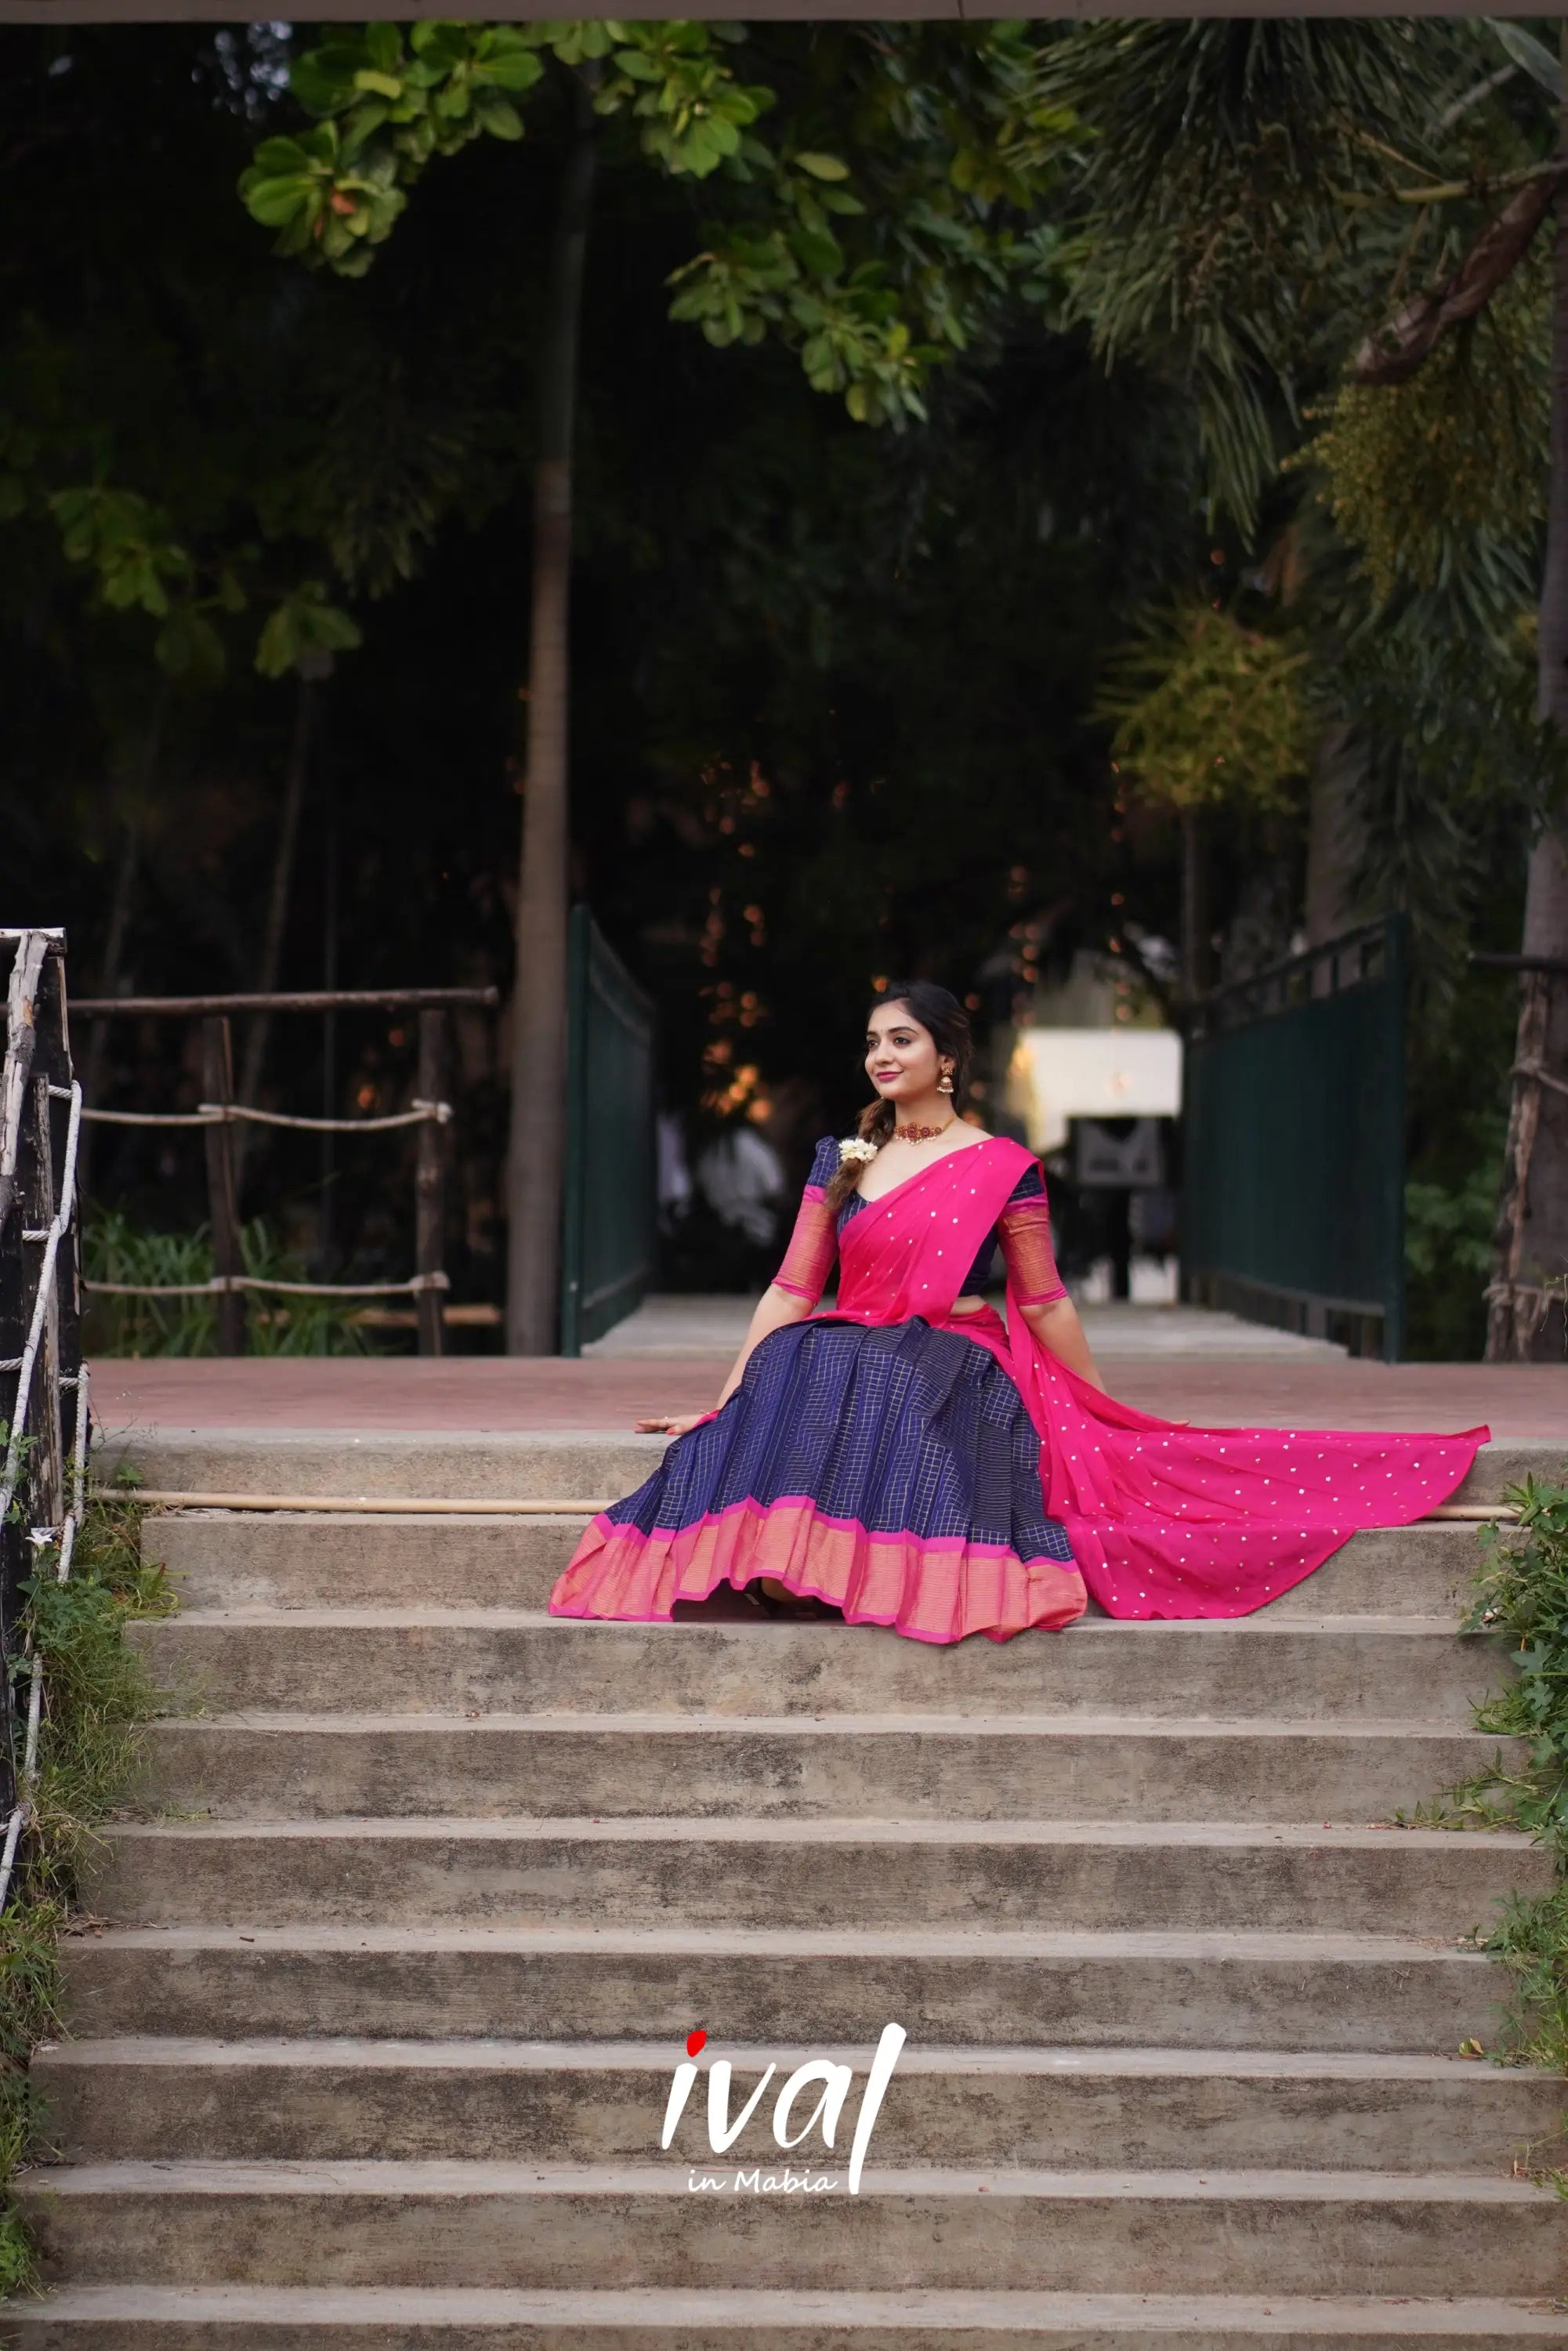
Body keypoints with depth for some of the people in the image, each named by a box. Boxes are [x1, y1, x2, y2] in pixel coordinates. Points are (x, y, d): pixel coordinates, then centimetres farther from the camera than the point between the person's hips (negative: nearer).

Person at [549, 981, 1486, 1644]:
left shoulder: (1001, 1169, 6)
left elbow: (1045, 1306, 10)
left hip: (952, 1377, -3)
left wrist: (1112, 1423, 11)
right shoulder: (840, 1162, 17)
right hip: (840, 1369, 3)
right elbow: (791, 1292, 15)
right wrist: (723, 1406, 7)